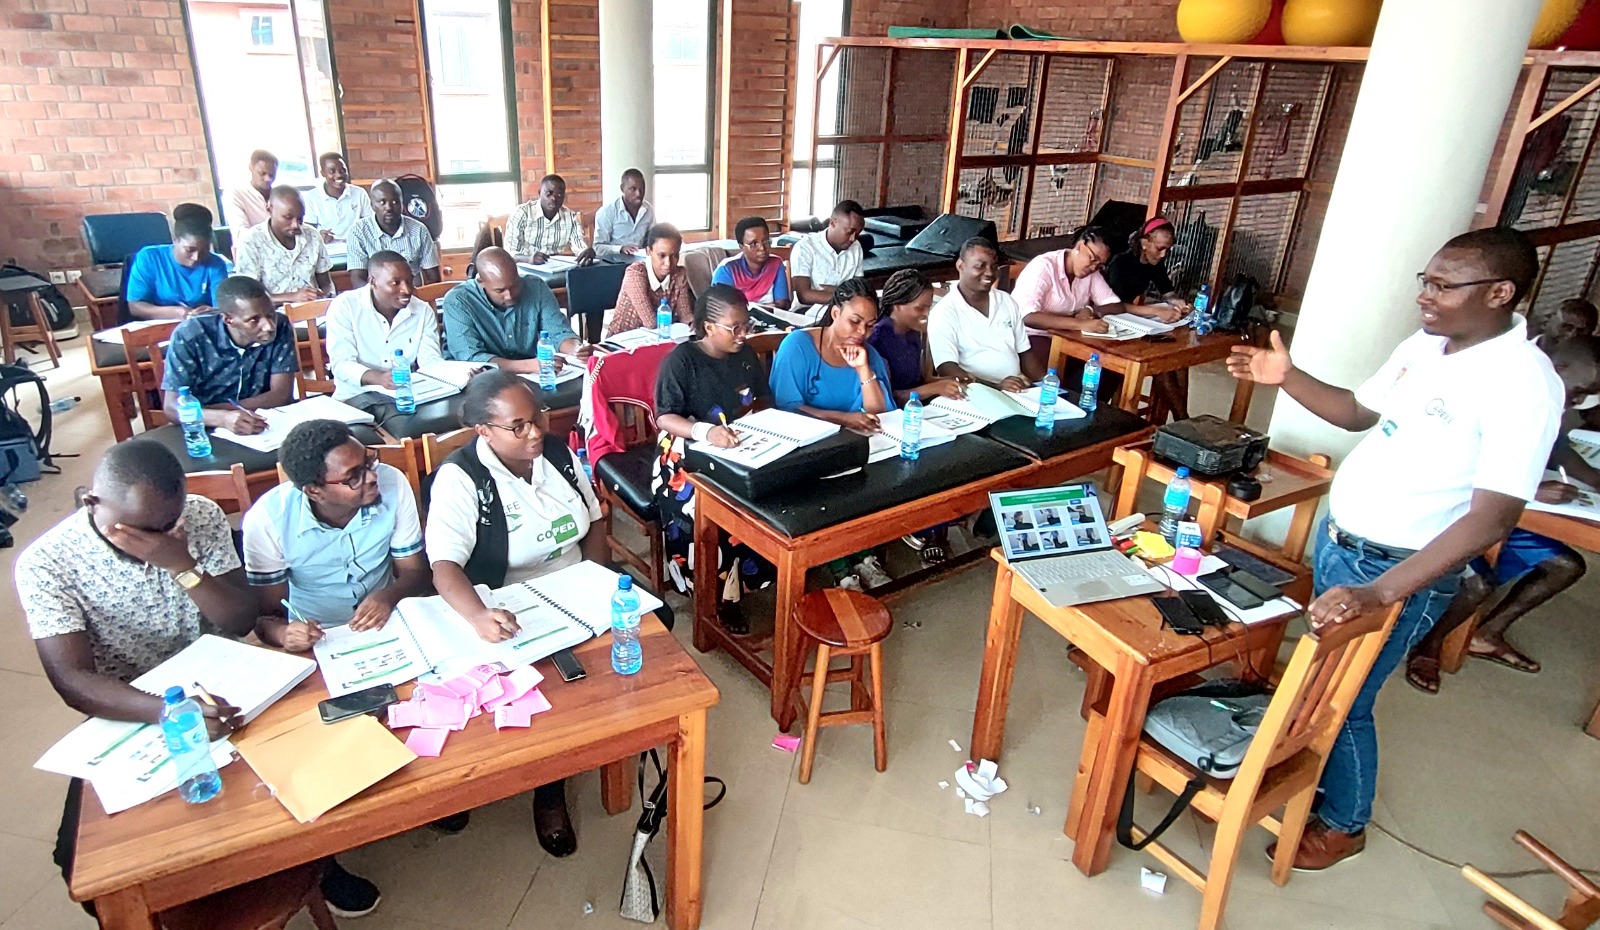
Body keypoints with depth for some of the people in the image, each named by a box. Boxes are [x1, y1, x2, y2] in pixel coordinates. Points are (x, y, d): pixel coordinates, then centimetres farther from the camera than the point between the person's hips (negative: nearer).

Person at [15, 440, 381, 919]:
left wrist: (183, 565, -28)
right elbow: (73, 681, -24)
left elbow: (241, 623, -11)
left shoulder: (201, 517, -12)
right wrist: (172, 711, -42)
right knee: (86, 858, -20)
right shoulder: (44, 563, -18)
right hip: (127, 714, -1)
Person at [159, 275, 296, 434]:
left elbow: (282, 394, -12)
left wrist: (201, 410, -17)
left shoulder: (281, 327, -10)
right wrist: (223, 417, -37)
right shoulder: (189, 335, -14)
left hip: (263, 428, 1)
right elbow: (172, 407, -17)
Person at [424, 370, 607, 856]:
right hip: (510, 613, -5)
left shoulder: (558, 454, 1)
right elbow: (444, 567, -26)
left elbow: (593, 526, 10)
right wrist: (478, 616, -47)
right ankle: (549, 793, -2)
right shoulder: (460, 478, -16)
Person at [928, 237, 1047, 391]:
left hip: (1017, 390, 5)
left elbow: (1024, 354, 16)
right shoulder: (944, 312, -7)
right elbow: (947, 370, -16)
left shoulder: (1007, 301, 13)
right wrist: (996, 386, -26)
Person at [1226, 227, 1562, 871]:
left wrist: (1378, 594, -35)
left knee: (1343, 703, 6)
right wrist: (1286, 377, 2)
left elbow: (1492, 518, -28)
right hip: (1336, 536, 7)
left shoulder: (1522, 384, -22)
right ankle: (1315, 766, 42)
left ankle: (1343, 822, 30)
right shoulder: (1424, 346, 2)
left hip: (1396, 572, -7)